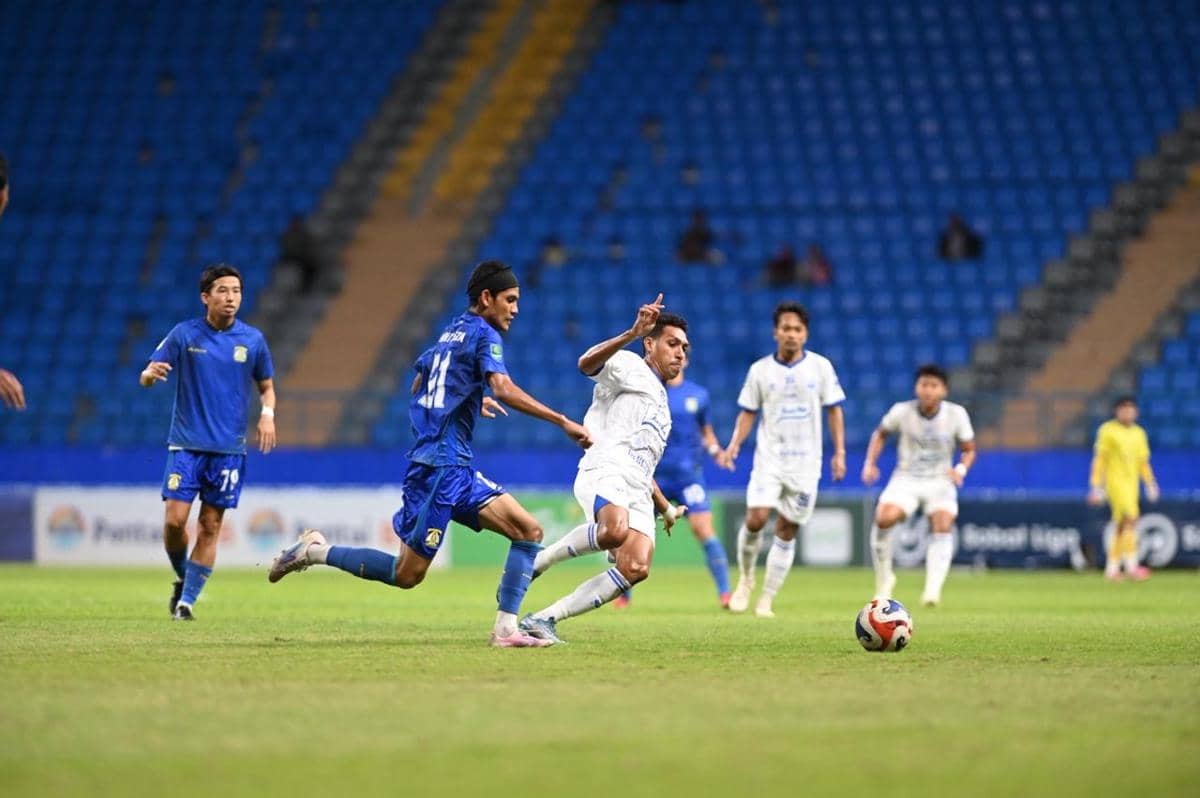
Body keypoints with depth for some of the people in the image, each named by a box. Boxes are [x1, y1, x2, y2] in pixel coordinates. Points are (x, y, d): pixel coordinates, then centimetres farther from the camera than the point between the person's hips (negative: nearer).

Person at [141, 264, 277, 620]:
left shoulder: (252, 339, 4)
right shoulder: (184, 334, 0)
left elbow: (266, 386, 15)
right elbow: (147, 377, 0)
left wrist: (267, 413, -6)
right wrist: (150, 374, -25)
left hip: (228, 448, 1)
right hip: (186, 443, -1)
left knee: (210, 526, -1)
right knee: (175, 519, -10)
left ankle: (188, 599, 6)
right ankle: (182, 578, 16)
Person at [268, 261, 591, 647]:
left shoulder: (450, 333, 18)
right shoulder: (483, 334, -8)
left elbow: (418, 387, 32)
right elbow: (504, 390, -24)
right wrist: (563, 422, -26)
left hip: (457, 470, 10)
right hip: (441, 467, -10)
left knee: (529, 531, 0)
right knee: (408, 573, -6)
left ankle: (505, 628, -7)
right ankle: (315, 551, 5)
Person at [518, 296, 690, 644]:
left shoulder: (661, 404, 36)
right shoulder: (628, 366, 10)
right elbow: (588, 363, -15)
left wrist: (666, 508, 43)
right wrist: (631, 334, -27)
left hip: (637, 492, 8)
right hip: (605, 472, -8)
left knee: (636, 568, -18)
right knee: (615, 530, -40)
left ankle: (545, 619, -14)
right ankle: (534, 563, -17)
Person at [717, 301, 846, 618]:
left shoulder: (820, 366, 1)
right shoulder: (760, 370, 1)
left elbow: (834, 410, 7)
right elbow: (748, 413, 7)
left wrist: (839, 452, 2)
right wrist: (733, 446, -7)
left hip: (805, 463, 1)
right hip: (769, 458, -1)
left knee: (786, 532, 2)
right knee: (756, 518, -18)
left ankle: (767, 600, 10)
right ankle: (745, 578, 7)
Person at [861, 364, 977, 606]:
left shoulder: (956, 414, -7)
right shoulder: (902, 411, -8)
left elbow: (969, 450, 5)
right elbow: (881, 433, 12)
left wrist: (961, 469, -16)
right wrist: (870, 463, -1)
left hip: (940, 481, 0)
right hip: (906, 480, 0)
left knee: (943, 525, -27)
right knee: (884, 517, -25)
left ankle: (933, 589, -33)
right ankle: (884, 578, -4)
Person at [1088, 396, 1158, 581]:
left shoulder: (1139, 433, 14)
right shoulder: (1107, 431, -3)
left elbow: (1143, 461, 19)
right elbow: (1099, 460, -3)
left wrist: (1150, 484, 8)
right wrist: (1096, 487, -7)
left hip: (1131, 483, 6)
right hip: (1115, 481, -6)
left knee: (1121, 526, 7)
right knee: (1130, 517, -21)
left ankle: (1112, 568, 14)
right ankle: (1131, 565, -25)